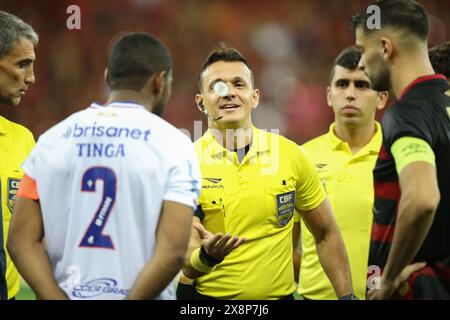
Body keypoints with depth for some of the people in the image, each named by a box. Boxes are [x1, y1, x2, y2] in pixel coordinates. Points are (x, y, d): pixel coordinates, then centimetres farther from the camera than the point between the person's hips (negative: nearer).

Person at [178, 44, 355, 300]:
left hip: (279, 294, 2)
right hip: (210, 296, -2)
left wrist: (346, 296, -1)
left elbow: (326, 235, 7)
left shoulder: (290, 155, -4)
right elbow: (186, 266, -12)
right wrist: (207, 256, -32)